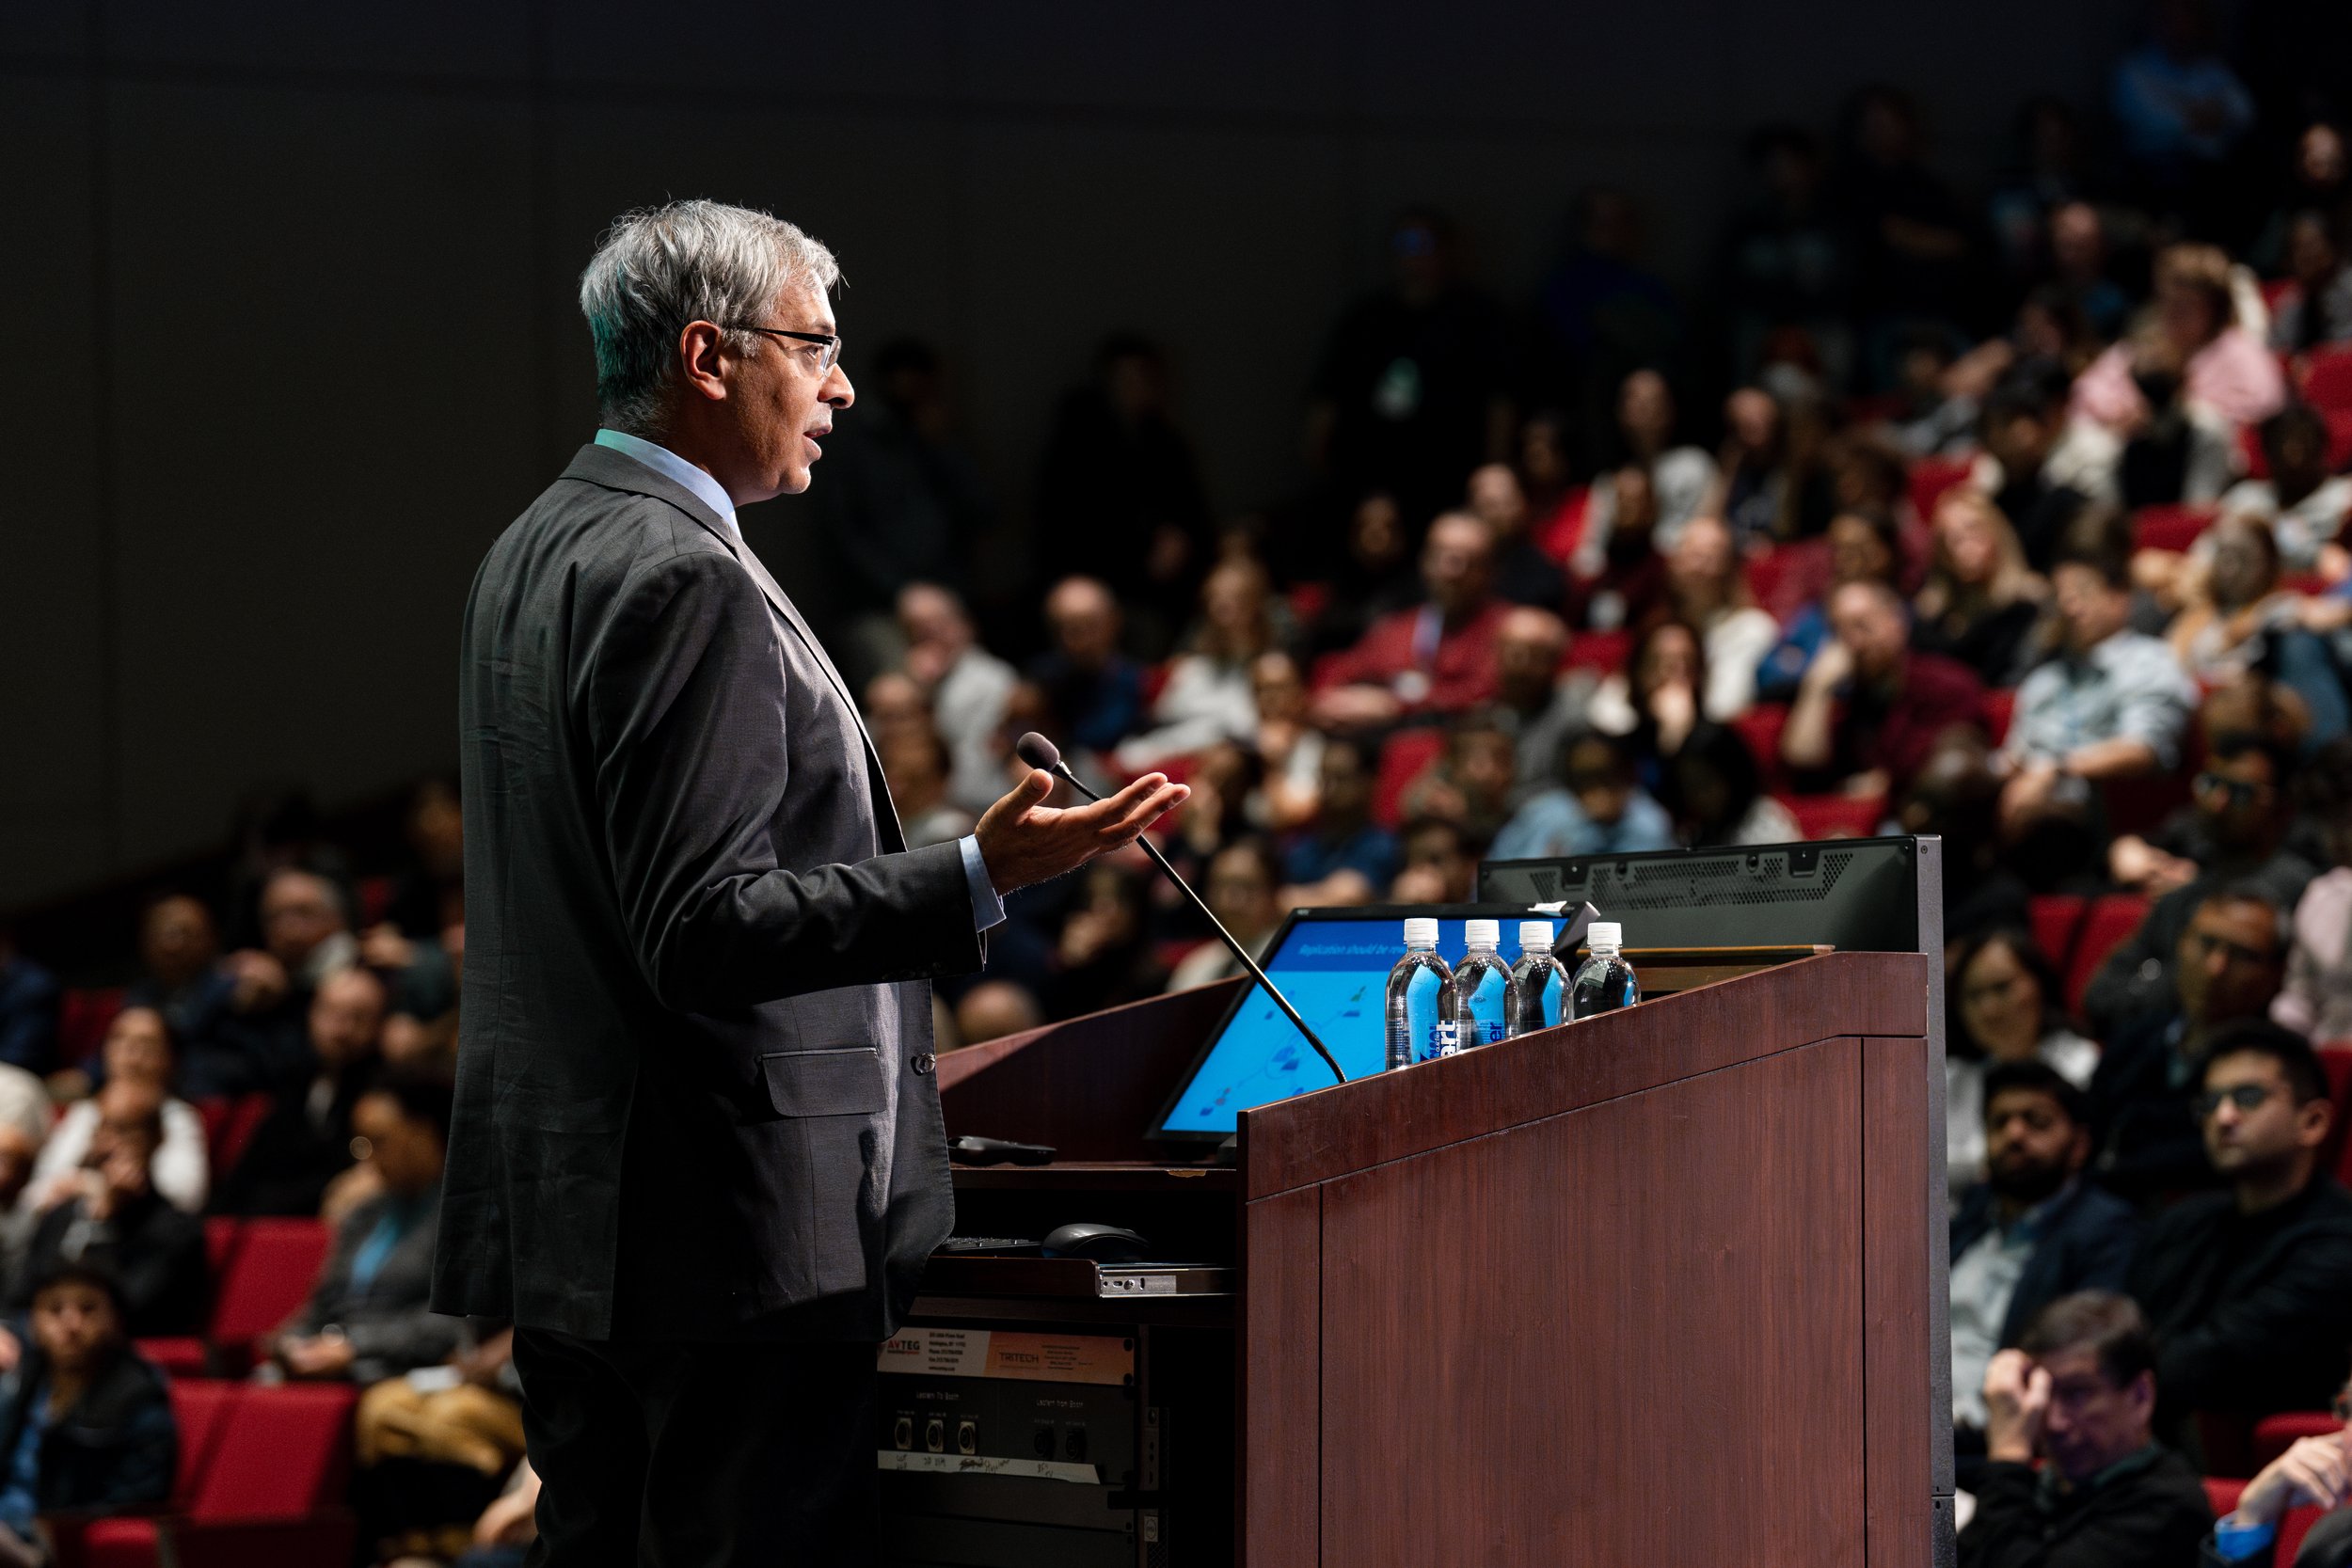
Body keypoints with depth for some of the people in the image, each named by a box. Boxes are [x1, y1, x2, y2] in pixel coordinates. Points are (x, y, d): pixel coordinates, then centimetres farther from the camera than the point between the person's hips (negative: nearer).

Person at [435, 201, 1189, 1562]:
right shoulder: (684, 581, -17)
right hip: (727, 1230, -11)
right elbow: (707, 931, -22)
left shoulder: (539, 553, 15)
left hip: (567, 1214, 11)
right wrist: (982, 877, -25)